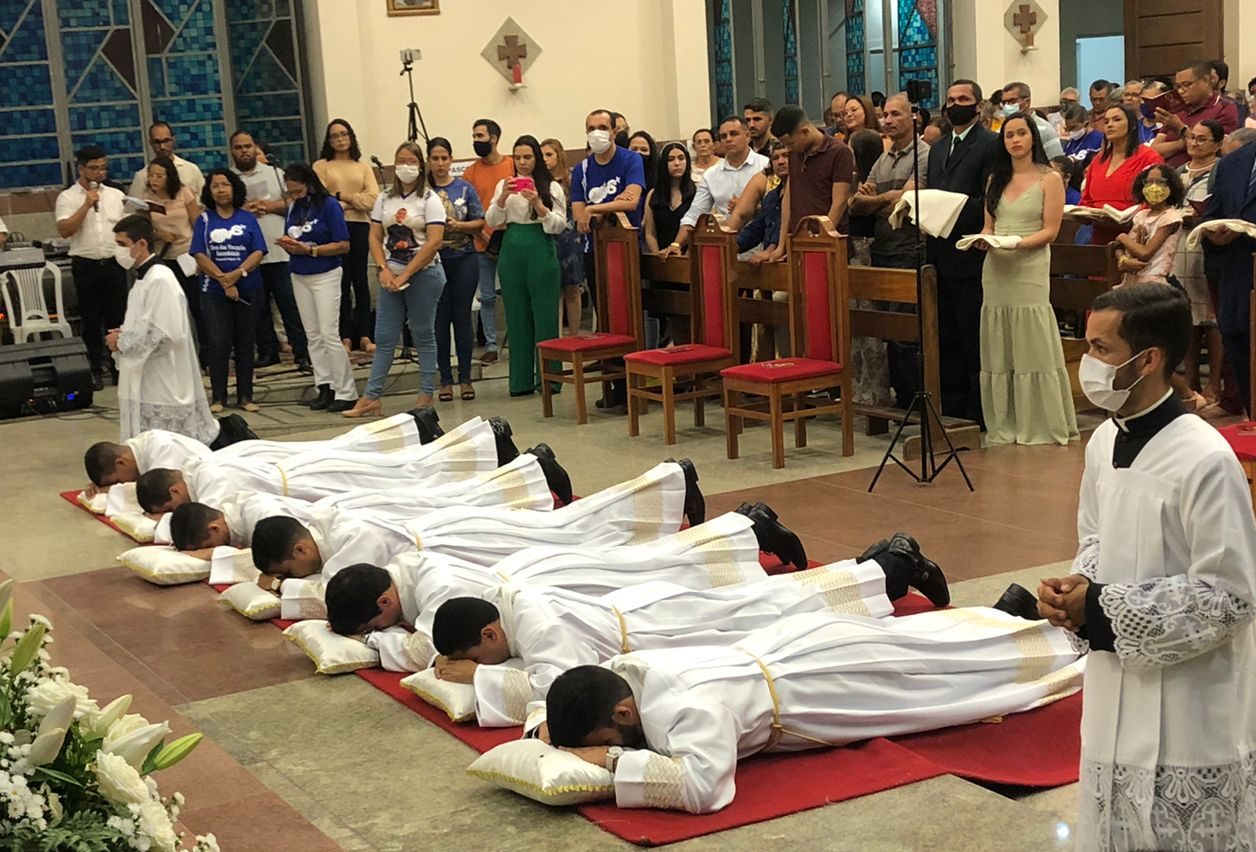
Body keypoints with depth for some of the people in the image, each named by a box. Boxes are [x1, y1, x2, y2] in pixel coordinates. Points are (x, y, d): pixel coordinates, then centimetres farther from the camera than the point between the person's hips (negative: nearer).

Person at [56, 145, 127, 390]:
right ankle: (95, 369, 12)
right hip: (86, 266, -2)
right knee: (91, 321, 4)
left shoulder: (116, 195, 8)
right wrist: (87, 205, -16)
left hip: (114, 264, 2)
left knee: (117, 318, 4)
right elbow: (64, 230, -13)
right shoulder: (68, 198, -1)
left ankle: (118, 366, 14)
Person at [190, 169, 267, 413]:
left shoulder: (248, 219, 5)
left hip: (248, 289, 1)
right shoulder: (204, 220, 5)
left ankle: (245, 396, 11)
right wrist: (223, 280, -13)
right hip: (214, 291, -1)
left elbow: (259, 252, -3)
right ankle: (218, 397, 3)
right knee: (218, 343, -4)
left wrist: (238, 273, -18)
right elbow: (199, 255, -3)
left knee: (245, 343, 5)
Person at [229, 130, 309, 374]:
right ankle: (267, 351, 16)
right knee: (258, 307, 6)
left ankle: (302, 353, -1)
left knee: (291, 304, -3)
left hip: (280, 251, 0)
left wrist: (272, 206, -7)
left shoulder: (274, 173, 11)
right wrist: (242, 211, -14)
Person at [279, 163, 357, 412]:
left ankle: (345, 392, -3)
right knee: (313, 336, 7)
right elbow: (289, 240, 13)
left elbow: (343, 246, -13)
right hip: (300, 277, 6)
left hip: (325, 276, -6)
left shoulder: (329, 205, -10)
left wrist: (309, 249, -20)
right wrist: (288, 245, -11)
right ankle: (325, 388, 12)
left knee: (329, 335, -8)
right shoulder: (293, 207, 8)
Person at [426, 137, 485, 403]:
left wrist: (458, 225, -15)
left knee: (462, 316, 4)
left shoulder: (465, 188, 3)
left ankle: (465, 378, 11)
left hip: (464, 259, 0)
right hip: (433, 260, 0)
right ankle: (445, 380, 10)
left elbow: (479, 223, 2)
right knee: (440, 319, 3)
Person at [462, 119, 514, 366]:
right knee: (487, 297, 6)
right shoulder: (471, 172, 3)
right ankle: (491, 346, 13)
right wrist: (483, 235, -9)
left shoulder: (514, 166, -2)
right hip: (483, 245, 2)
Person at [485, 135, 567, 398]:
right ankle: (521, 380, 11)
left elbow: (559, 226, -3)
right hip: (512, 251, 3)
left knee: (544, 315, -2)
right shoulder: (505, 185, 10)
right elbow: (491, 222, 3)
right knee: (517, 317, 6)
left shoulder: (552, 187, 3)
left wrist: (538, 205, -17)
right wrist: (502, 198, -13)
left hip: (540, 251, -3)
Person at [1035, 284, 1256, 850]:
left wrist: (1103, 609, -18)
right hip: (1116, 692, 8)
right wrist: (1078, 589, -5)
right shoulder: (1103, 442, 3)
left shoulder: (1205, 461, -22)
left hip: (1188, 708, -8)